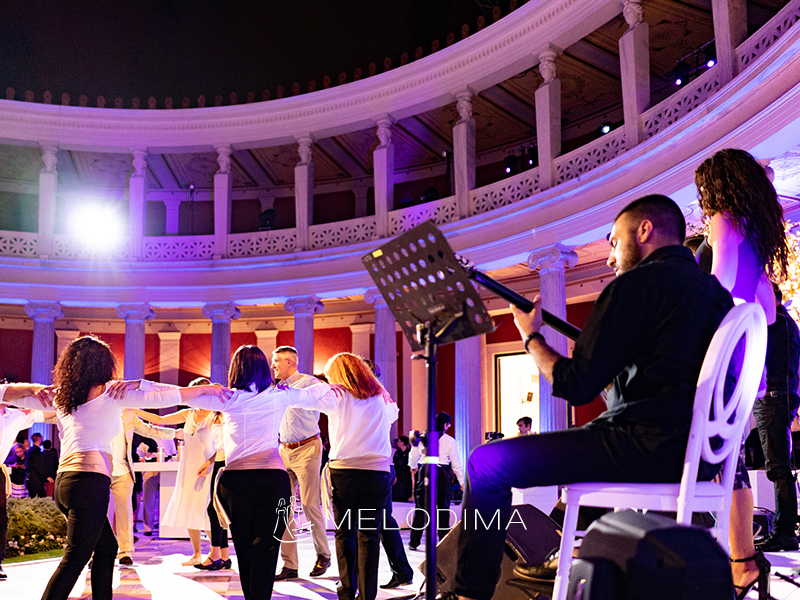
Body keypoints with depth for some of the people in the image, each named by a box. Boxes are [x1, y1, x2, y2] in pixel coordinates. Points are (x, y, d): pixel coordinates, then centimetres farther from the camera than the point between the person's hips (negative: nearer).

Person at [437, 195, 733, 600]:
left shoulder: (636, 285, -11)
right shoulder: (714, 290, 16)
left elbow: (575, 386, -12)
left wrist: (530, 337, 5)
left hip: (648, 448, -9)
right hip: (697, 452, 10)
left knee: (486, 464, -5)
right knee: (586, 441, 37)